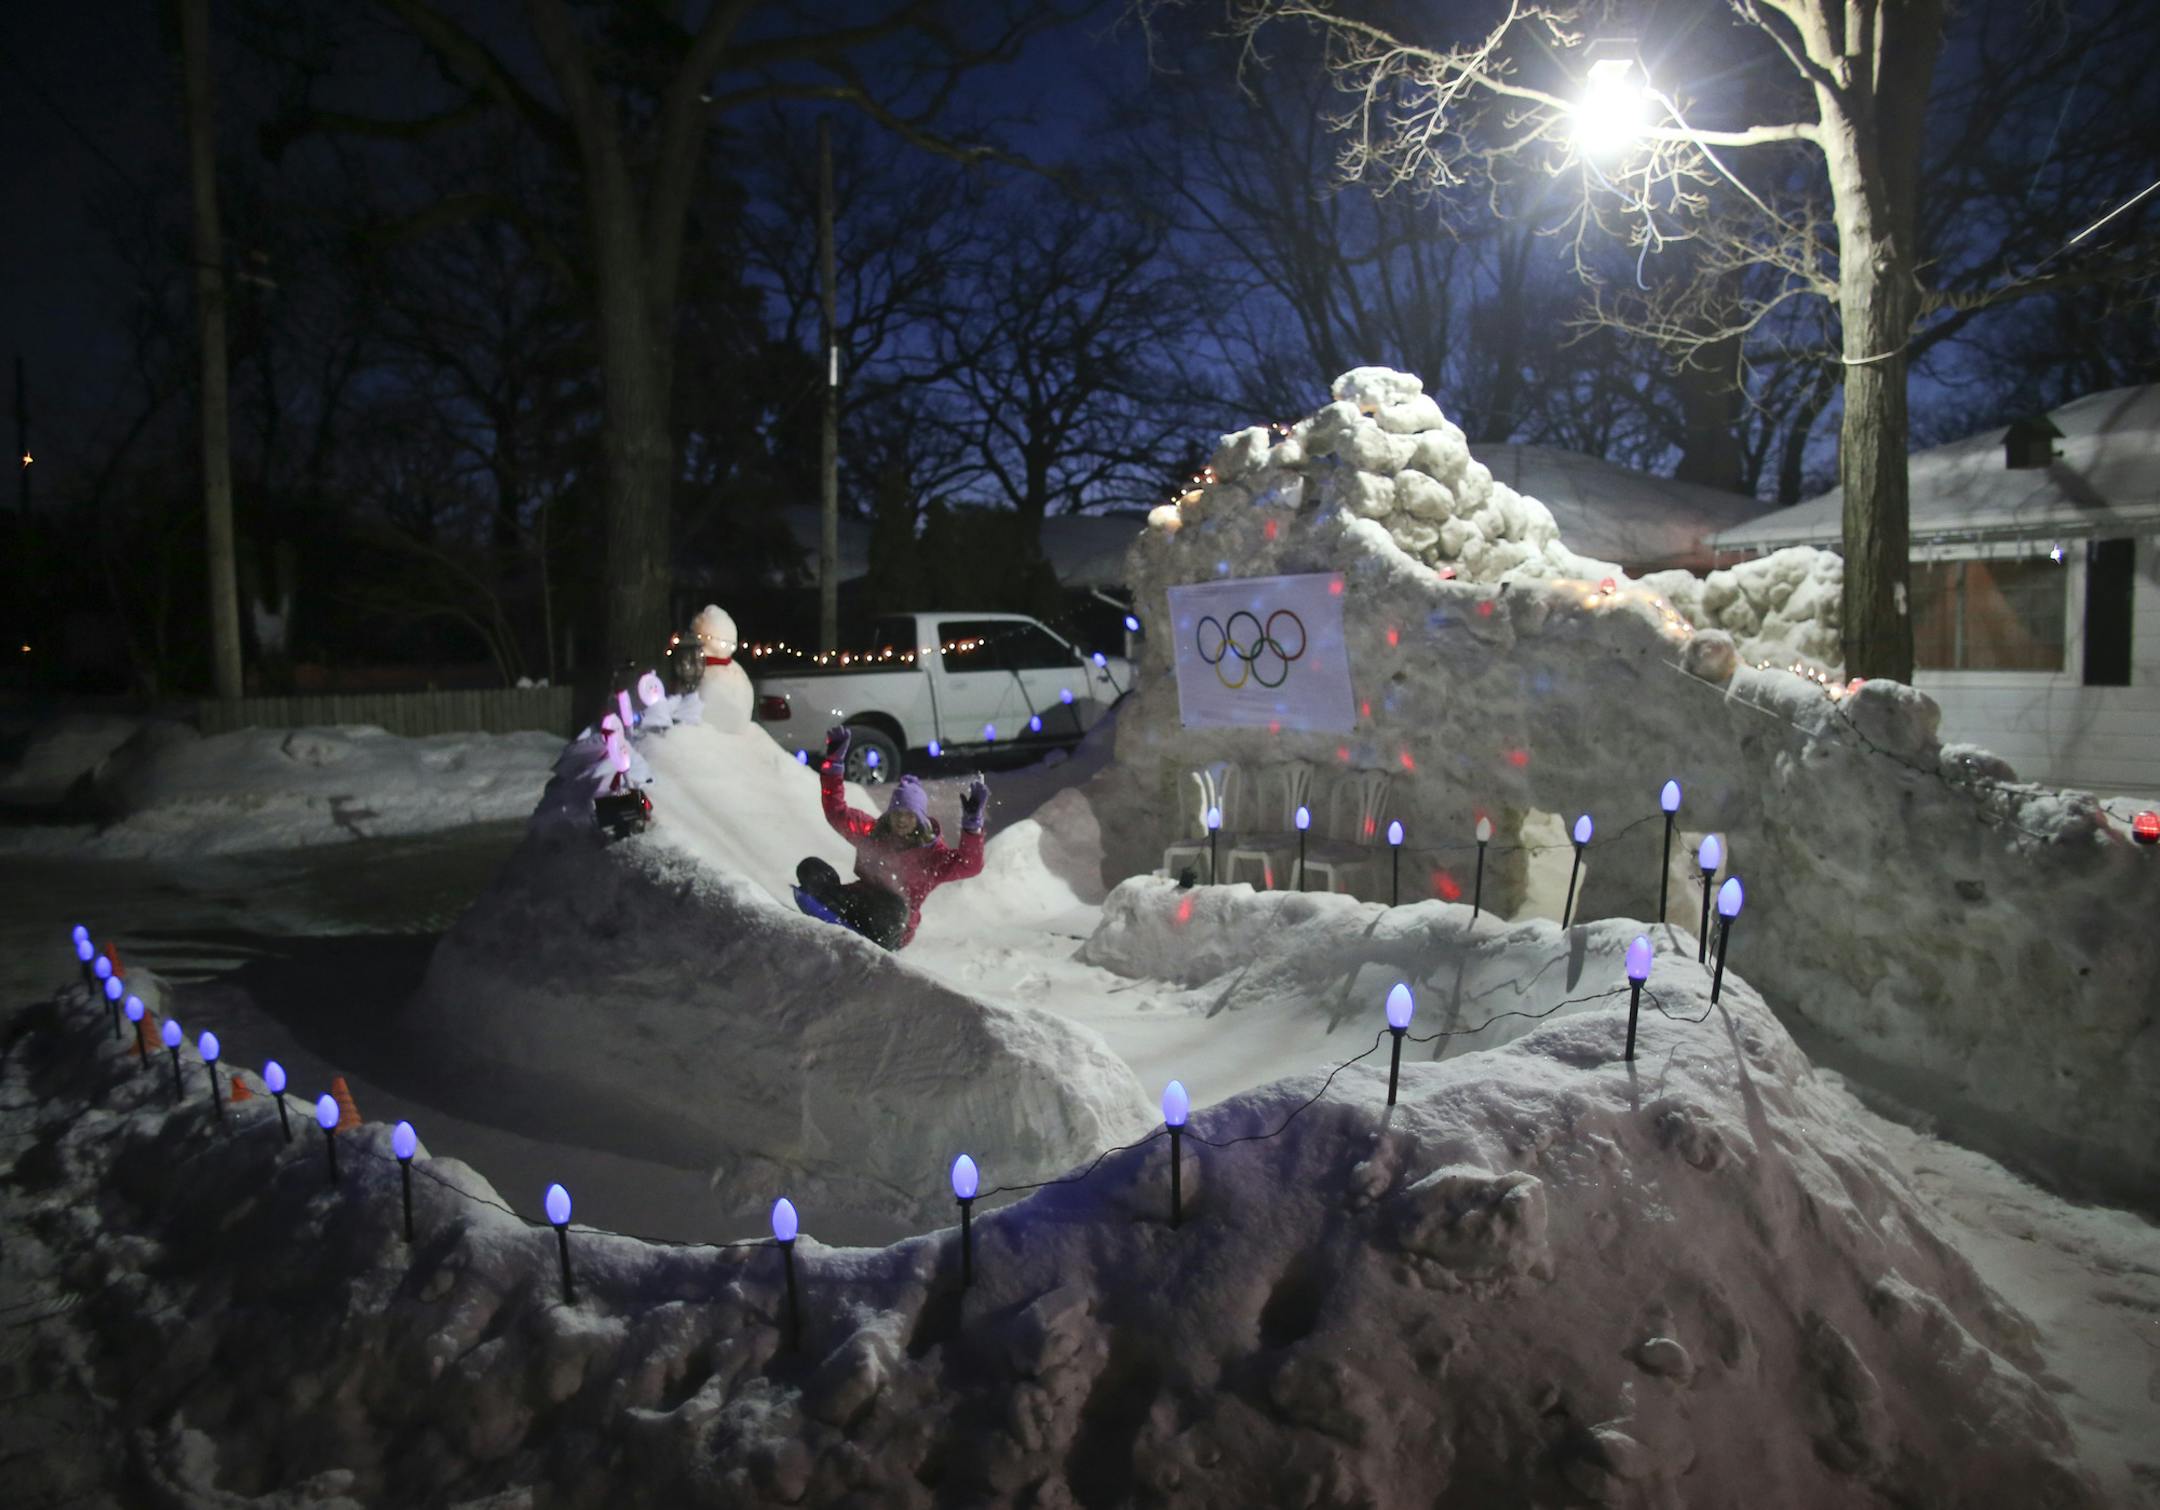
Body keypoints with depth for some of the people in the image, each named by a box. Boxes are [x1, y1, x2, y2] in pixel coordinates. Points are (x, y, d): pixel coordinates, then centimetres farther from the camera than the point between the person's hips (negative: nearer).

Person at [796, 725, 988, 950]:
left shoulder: (932, 852, 0)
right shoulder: (872, 831, 13)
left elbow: (969, 865, -14)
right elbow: (836, 811, 20)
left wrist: (972, 823, -25)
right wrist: (833, 763, 15)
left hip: (892, 929, -5)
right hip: (859, 904, 5)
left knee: (893, 906, -41)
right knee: (811, 867, -16)